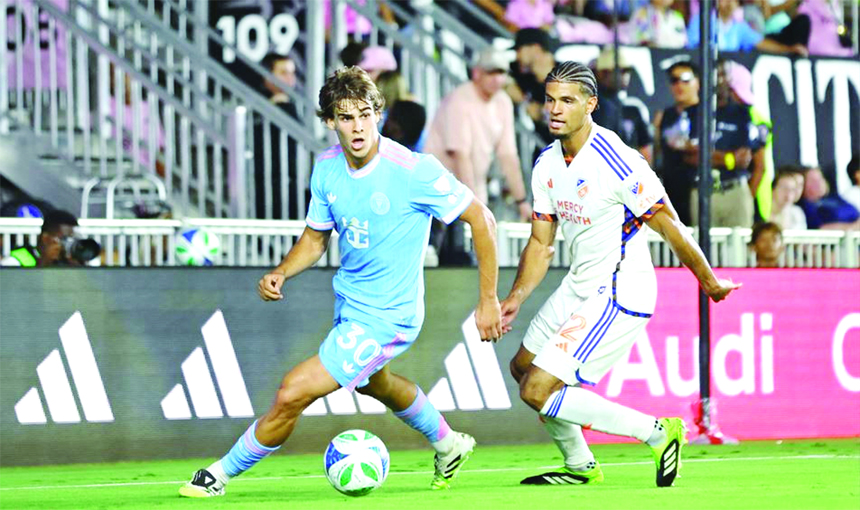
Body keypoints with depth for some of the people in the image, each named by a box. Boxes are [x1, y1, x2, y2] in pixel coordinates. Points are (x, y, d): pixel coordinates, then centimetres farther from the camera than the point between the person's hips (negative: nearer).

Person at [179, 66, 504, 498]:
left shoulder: (413, 170, -26)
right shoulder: (327, 168, -7)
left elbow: (480, 219, -17)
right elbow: (315, 236, 8)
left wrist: (488, 300, -17)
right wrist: (280, 273, -12)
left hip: (385, 317, -8)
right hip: (347, 299, 8)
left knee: (292, 394, -16)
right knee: (373, 382, 35)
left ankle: (222, 474, 5)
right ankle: (448, 446, 61)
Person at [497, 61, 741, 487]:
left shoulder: (618, 163, -24)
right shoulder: (546, 165, 2)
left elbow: (670, 228, -16)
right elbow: (541, 242, 11)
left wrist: (710, 283, -8)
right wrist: (514, 299, -2)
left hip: (620, 296, -9)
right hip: (577, 289, 9)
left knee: (538, 391, -15)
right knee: (523, 368, 24)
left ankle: (657, 432, -7)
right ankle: (580, 466, 40)